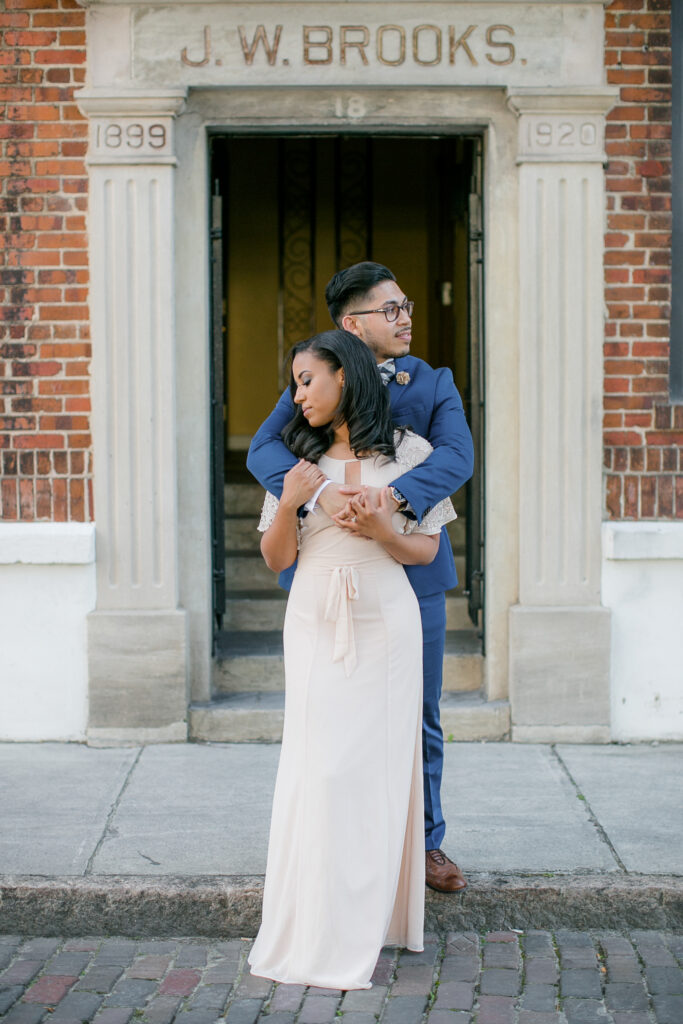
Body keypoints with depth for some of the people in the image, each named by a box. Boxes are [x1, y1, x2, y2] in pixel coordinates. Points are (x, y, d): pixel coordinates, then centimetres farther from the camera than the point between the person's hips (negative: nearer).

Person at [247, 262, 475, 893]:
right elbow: (264, 449, -16)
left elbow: (457, 456, -16)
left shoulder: (435, 384, 4)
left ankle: (425, 843, 27)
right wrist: (319, 491, -36)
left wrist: (394, 497, -34)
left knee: (419, 719, 11)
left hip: (412, 569, 1)